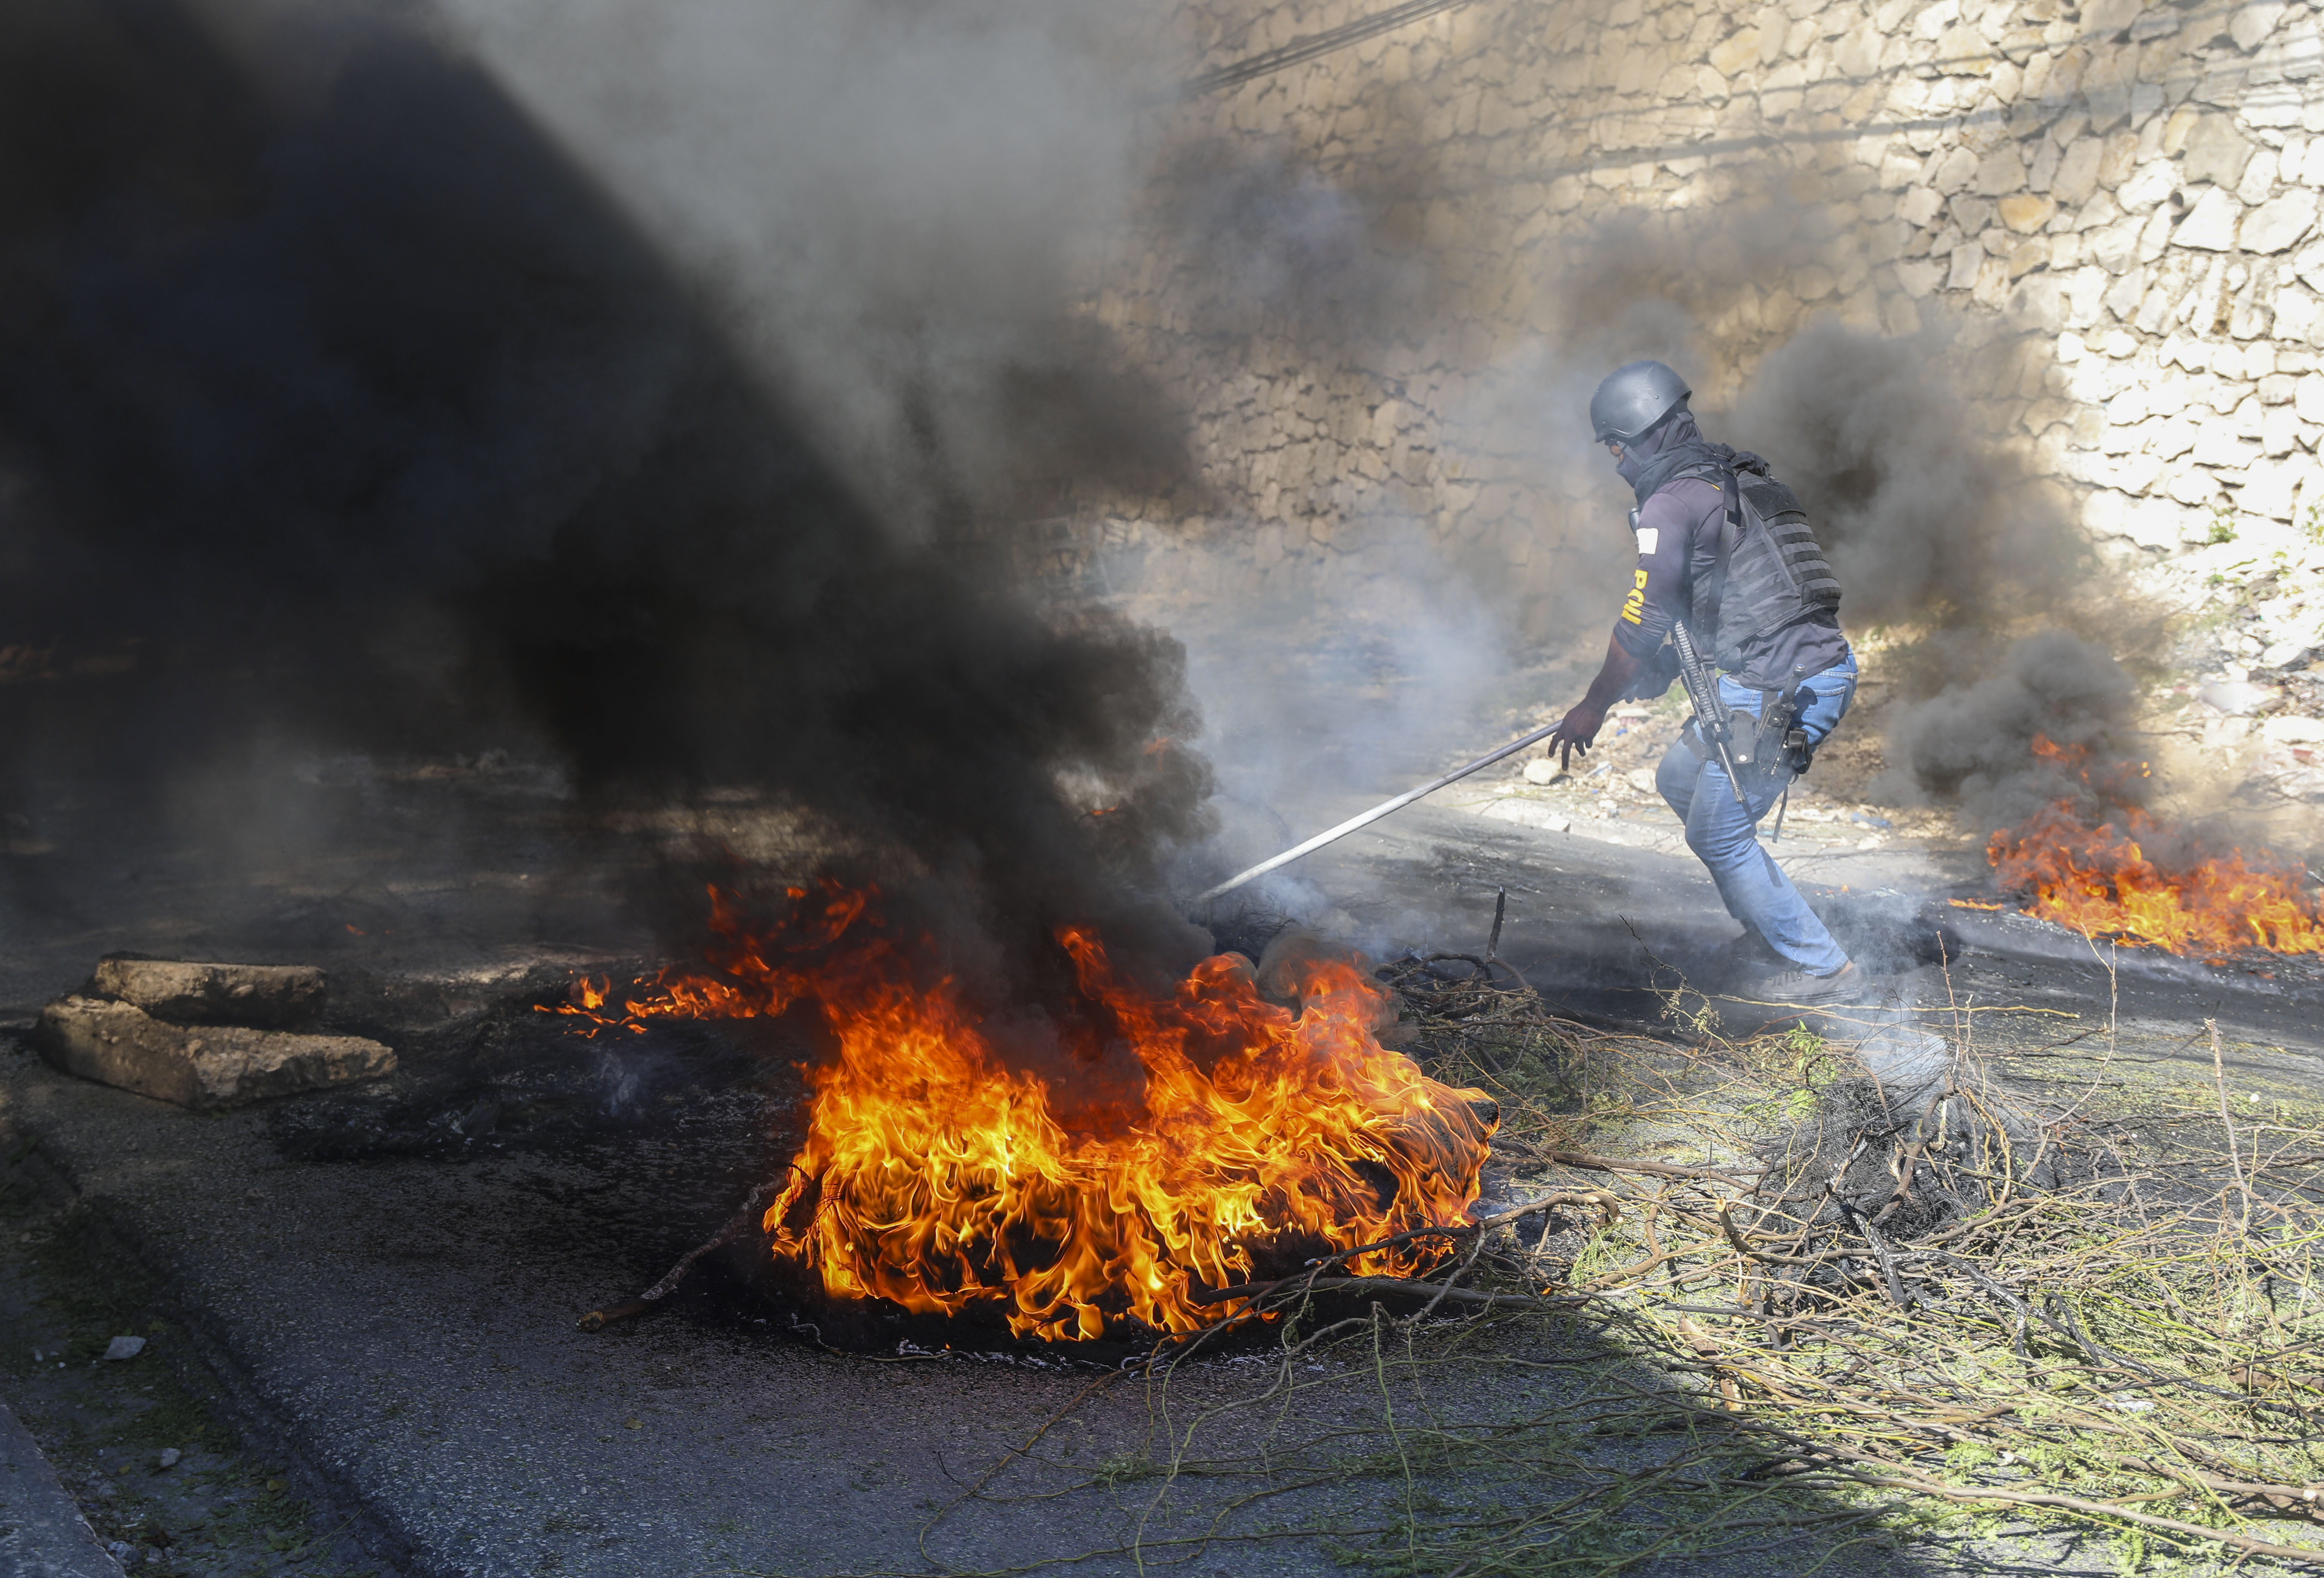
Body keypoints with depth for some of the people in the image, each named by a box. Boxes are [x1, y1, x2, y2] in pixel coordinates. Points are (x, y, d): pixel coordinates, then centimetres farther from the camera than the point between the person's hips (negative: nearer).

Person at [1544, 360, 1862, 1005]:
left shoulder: (1670, 504, -11)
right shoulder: (1739, 478, 18)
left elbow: (1644, 619, -11)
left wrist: (1594, 706, 2)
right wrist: (1658, 672, 30)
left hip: (1782, 687, -10)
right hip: (1823, 666, 10)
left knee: (1717, 831, 2)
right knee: (1680, 780, 22)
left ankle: (1821, 968, 9)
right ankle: (1772, 927, 27)